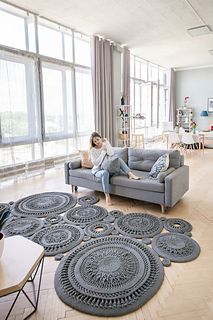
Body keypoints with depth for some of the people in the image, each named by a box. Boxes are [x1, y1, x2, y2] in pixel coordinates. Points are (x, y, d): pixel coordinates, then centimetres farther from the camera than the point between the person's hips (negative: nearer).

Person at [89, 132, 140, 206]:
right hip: (98, 170, -4)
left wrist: (106, 145, -26)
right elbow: (95, 163, -21)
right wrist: (103, 152, -21)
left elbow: (111, 154, -18)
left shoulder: (106, 145, 0)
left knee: (119, 159, -16)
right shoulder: (93, 150, -10)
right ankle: (107, 197, -39)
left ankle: (130, 174, -30)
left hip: (108, 168, 4)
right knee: (105, 173, -39)